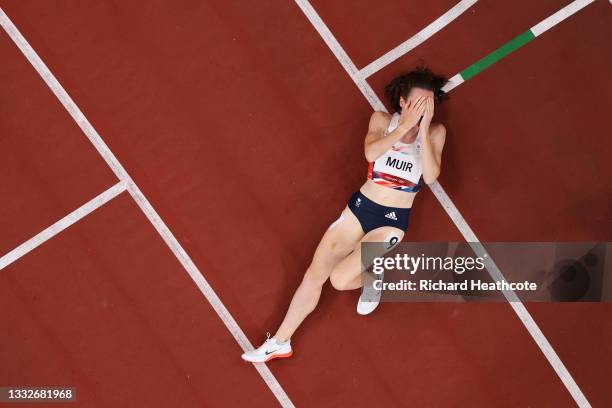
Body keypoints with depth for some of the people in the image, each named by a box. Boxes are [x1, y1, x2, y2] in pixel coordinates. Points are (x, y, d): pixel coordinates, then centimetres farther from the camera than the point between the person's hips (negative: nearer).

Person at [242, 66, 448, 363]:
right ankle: (280, 341, 10)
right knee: (315, 273, -2)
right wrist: (404, 125, -25)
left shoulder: (435, 133, -5)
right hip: (360, 207, 2)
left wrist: (423, 130, -25)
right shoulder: (382, 120, -1)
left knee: (340, 279, -14)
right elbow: (371, 152, -20)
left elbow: (431, 176, -20)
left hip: (392, 221, -2)